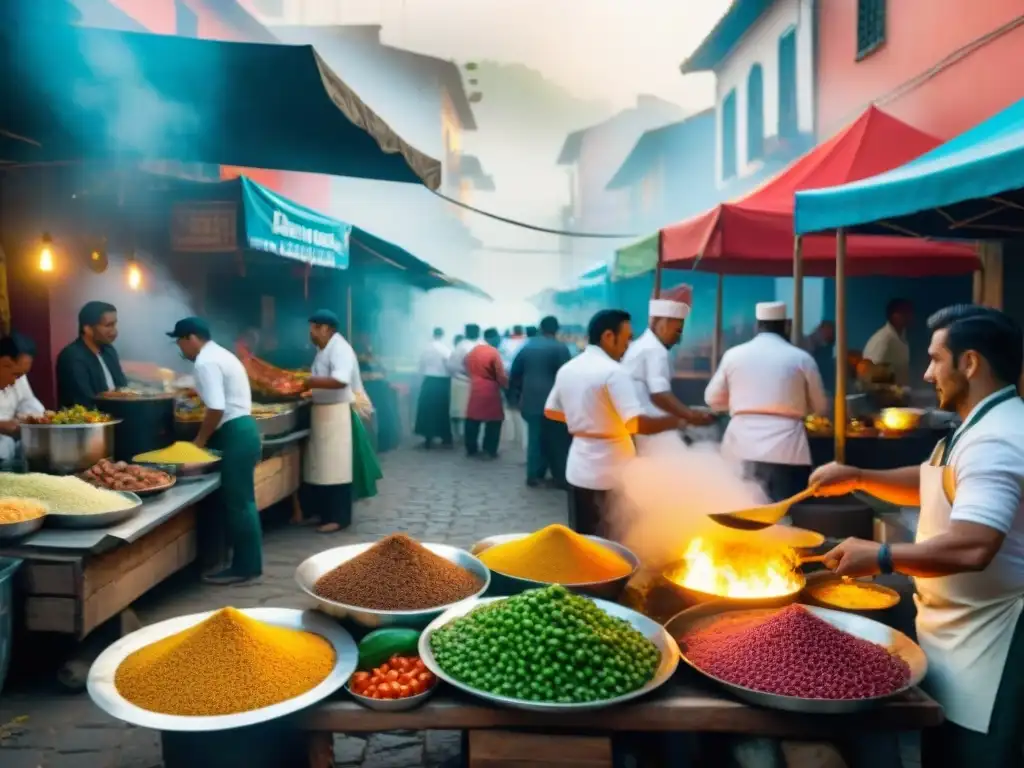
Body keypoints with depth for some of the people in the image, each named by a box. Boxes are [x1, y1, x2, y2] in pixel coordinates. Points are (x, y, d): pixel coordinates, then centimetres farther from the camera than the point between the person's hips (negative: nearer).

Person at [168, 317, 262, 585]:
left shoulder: (206, 362, -14)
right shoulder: (220, 354, 19)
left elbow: (217, 409, -21)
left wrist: (200, 440, -9)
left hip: (235, 434, -11)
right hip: (242, 430, 11)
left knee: (237, 503, -3)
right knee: (242, 501, 14)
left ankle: (244, 566, 5)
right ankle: (248, 563, 21)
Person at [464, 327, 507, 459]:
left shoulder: (473, 350, 10)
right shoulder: (494, 352, -12)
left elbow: (467, 369, 17)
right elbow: (501, 376, -12)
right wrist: (507, 386, 3)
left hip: (475, 389, 7)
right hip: (490, 391, -7)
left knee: (472, 420, 11)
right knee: (493, 421, 3)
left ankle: (471, 449, 17)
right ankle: (489, 451, 4)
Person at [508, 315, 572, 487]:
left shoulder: (527, 346, 10)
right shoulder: (560, 348, -5)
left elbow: (515, 373, 11)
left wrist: (515, 396, 19)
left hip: (531, 400, 4)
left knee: (535, 438, 12)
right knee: (557, 440, 4)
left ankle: (534, 475, 13)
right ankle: (561, 477, 9)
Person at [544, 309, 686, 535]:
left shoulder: (567, 369, 5)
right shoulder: (613, 372, -18)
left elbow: (551, 411, 17)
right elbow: (637, 424, -26)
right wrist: (678, 420, -14)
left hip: (579, 469, 7)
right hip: (610, 472, -7)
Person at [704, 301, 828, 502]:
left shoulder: (733, 354, 4)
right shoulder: (801, 358, 1)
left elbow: (713, 399, 10)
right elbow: (820, 406, 9)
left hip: (741, 448, 2)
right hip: (784, 449, -2)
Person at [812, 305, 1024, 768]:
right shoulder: (984, 429, 12)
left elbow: (972, 548, -36)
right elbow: (932, 485, 22)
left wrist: (880, 557, -25)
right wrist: (857, 478, 10)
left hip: (982, 637, -10)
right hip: (956, 630, 10)